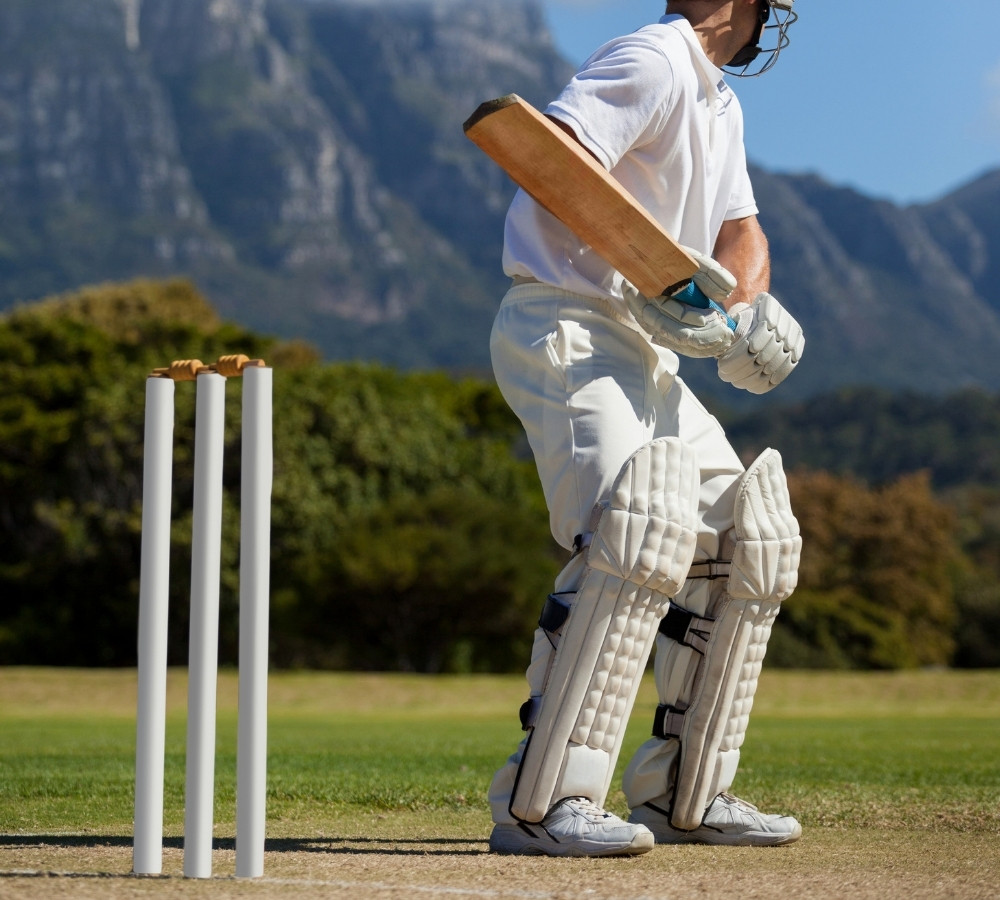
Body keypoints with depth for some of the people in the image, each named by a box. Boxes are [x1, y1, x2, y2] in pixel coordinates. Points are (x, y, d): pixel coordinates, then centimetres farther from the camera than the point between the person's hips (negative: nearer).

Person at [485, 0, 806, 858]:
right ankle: (539, 802, -28)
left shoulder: (718, 103, 21)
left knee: (749, 542, 9)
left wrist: (747, 308, -6)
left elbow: (741, 233, 17)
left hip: (645, 351, 10)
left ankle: (683, 793, 15)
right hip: (563, 329, -10)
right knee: (639, 533, -27)